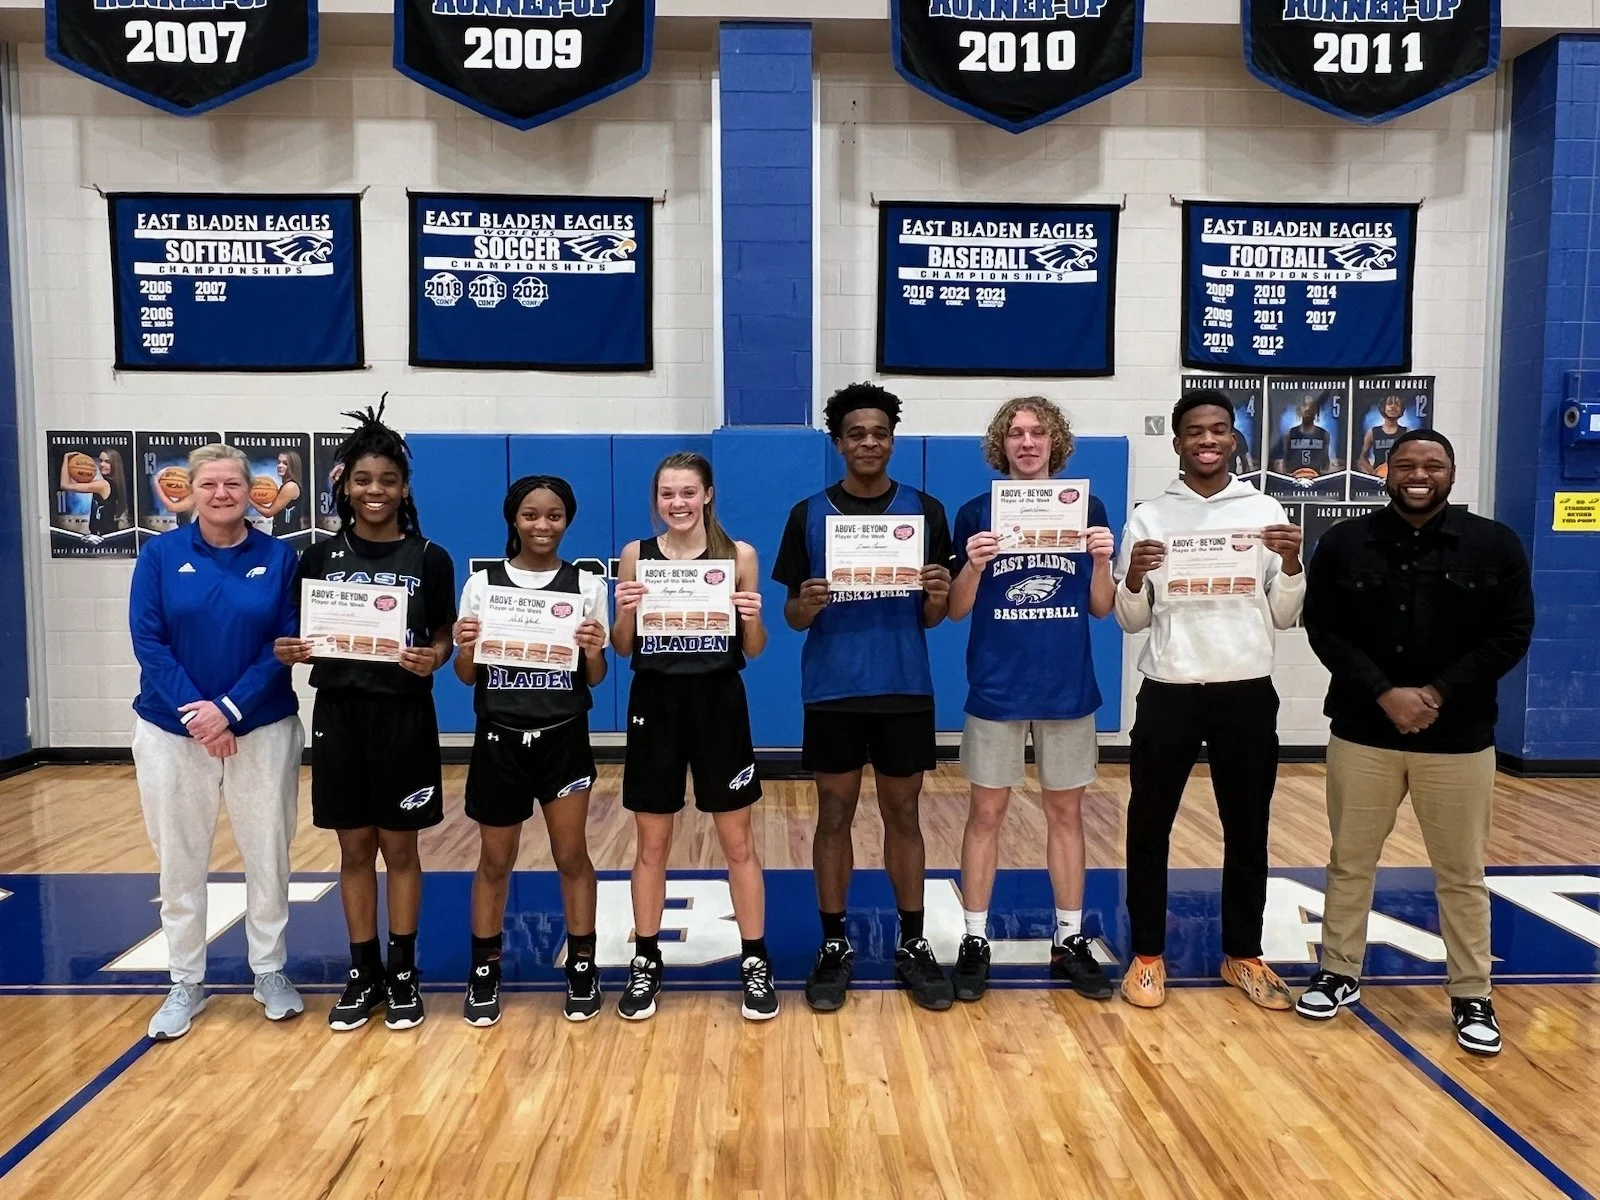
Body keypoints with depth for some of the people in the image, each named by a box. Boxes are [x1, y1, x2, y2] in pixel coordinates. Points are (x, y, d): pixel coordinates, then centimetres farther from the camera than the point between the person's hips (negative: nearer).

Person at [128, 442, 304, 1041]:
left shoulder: (279, 558, -2)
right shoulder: (160, 554, -1)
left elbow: (285, 646, -5)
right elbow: (148, 642, -6)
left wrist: (229, 709, -15)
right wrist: (197, 713, -15)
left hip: (263, 729, 0)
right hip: (172, 731, 1)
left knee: (267, 855, 8)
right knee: (180, 862, 10)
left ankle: (270, 972, 25)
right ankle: (185, 982, 26)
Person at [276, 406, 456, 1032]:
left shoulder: (430, 559, -2)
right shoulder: (319, 557, 3)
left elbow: (444, 639, 2)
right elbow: (304, 636, 8)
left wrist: (431, 658, -19)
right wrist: (289, 650, -14)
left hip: (404, 717, -2)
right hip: (339, 715, 2)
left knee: (399, 847, 7)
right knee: (354, 849, 11)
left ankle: (402, 974, 21)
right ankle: (363, 974, 25)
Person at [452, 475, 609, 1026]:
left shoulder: (587, 584, 1)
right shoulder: (482, 584, 2)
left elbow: (594, 678, 1)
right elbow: (467, 676, 4)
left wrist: (593, 652, -20)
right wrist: (465, 649, -17)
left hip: (564, 737, -1)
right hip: (499, 738, 1)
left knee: (572, 855, 5)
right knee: (495, 860, 10)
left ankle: (582, 968, 20)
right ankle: (484, 972, 25)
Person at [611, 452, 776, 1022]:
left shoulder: (739, 555, -2)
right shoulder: (636, 555, 1)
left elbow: (753, 650, 3)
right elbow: (622, 647, 4)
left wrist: (752, 619, -18)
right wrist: (625, 611, -15)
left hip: (719, 703, -1)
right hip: (655, 704, 1)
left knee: (738, 842, 7)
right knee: (651, 843, 10)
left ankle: (755, 961, 21)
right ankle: (646, 962, 25)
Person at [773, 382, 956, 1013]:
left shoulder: (925, 511, 3)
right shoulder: (809, 515, 2)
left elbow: (933, 618, 5)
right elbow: (792, 616, 3)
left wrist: (938, 598, -17)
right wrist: (805, 604, -19)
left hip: (905, 690, 0)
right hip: (833, 692, 0)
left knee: (903, 817, 9)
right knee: (834, 818, 7)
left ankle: (913, 945, 22)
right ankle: (834, 946, 20)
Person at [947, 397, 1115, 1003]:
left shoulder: (1086, 508, 3)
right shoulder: (977, 513, -1)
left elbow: (1101, 608, 5)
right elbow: (957, 610, -1)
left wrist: (1102, 561, -14)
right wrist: (973, 567, -20)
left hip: (1067, 688, 2)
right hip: (997, 689, -1)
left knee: (1065, 812, 10)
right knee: (986, 814, 5)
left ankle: (1069, 941, 24)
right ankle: (975, 943, 16)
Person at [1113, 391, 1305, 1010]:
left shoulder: (1266, 512, 5)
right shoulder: (1148, 517, 3)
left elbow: (1284, 617, 5)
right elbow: (1131, 621, 2)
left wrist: (1292, 564, -12)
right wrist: (1134, 575, -17)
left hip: (1247, 693, 1)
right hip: (1168, 692, -1)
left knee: (1247, 830, 10)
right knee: (1149, 828, 5)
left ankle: (1243, 955, 26)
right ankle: (1148, 955, 19)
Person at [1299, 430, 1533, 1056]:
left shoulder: (1495, 544, 1)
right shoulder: (1344, 544, 0)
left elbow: (1511, 634, -2)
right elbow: (1324, 631, -3)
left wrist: (1439, 694, -13)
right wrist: (1384, 694, -15)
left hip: (1459, 738, 0)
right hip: (1362, 733, 0)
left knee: (1462, 875, 9)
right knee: (1350, 862, 10)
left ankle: (1472, 996, 24)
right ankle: (1340, 973, 25)